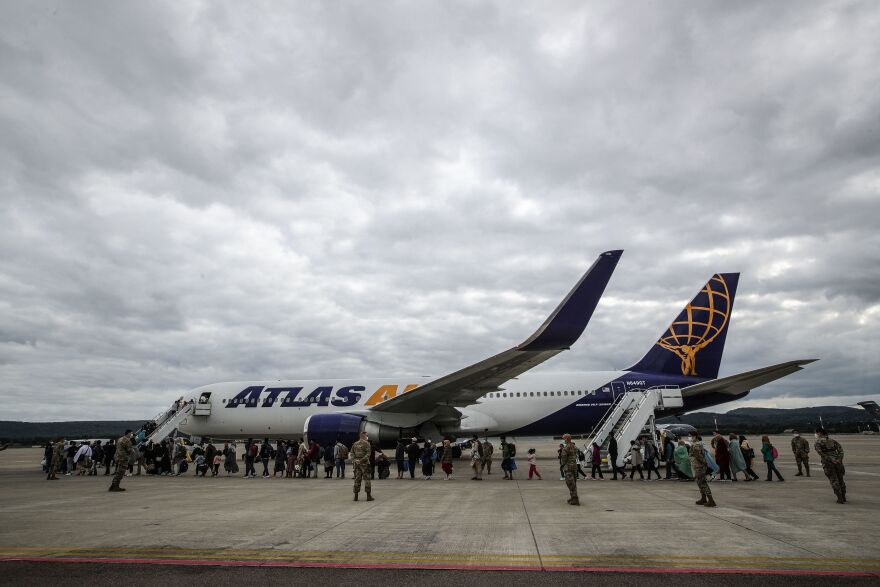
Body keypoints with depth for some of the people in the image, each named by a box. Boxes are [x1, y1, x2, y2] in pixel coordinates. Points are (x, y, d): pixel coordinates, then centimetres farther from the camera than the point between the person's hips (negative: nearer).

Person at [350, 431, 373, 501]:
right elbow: (368, 454, -17)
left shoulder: (355, 444, 12)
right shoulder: (367, 443, -7)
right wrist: (361, 460, -17)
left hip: (357, 464, 5)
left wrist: (355, 460, -5)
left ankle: (356, 496, 10)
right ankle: (368, 496, 1)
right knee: (367, 479, 0)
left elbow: (352, 453, 6)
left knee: (357, 479, 9)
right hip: (364, 464, -5)